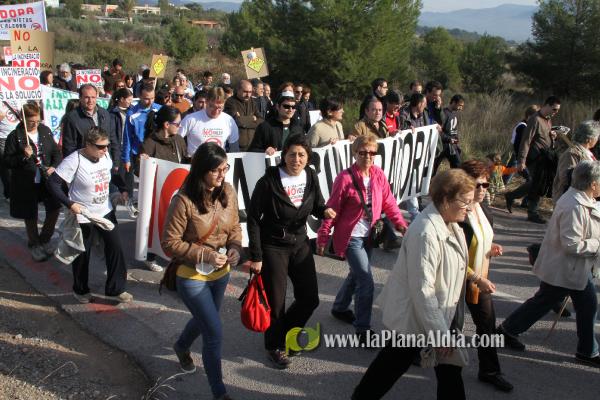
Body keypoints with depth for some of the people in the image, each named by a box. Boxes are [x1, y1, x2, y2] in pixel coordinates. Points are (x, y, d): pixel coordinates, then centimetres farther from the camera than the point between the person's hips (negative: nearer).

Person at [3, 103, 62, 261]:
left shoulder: (45, 131, 2)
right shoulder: (15, 136, -9)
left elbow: (56, 152, 9)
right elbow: (7, 161, -8)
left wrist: (54, 166, -9)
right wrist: (23, 156, -24)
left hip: (47, 180, 3)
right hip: (26, 184, -3)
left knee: (54, 209, 2)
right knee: (30, 216, 9)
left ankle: (44, 240, 27)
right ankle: (34, 244, 33)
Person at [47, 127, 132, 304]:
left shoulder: (105, 155, -5)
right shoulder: (74, 161, -23)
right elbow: (53, 183, -21)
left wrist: (123, 189, 6)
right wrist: (70, 204, -27)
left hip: (106, 212, 5)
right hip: (84, 216, -5)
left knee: (115, 249, 6)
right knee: (83, 254, 12)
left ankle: (115, 289, 21)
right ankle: (80, 290, 35)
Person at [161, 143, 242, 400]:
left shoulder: (228, 192, -7)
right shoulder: (184, 201, -24)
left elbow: (235, 226, 7)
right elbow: (170, 243, -18)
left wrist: (235, 248, -13)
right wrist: (205, 255, -25)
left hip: (221, 273, 6)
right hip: (192, 277, -6)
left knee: (204, 320, 28)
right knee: (214, 333, -3)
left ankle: (182, 347, 62)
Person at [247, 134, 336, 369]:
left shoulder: (311, 176, -5)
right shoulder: (269, 181, -19)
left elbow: (317, 206, 9)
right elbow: (253, 219, -14)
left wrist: (325, 211, -16)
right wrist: (256, 257, -15)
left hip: (300, 243, 5)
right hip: (273, 247, -5)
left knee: (310, 298, 10)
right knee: (276, 302, 4)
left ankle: (284, 334, 38)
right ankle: (274, 347, 32)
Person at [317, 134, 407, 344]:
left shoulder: (378, 175, -1)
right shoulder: (345, 178, -18)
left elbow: (388, 202, 4)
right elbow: (332, 209, -13)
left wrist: (400, 223, -8)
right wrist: (322, 238, -10)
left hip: (367, 236, 7)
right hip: (351, 237, -7)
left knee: (357, 274, 23)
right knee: (366, 281, -9)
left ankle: (339, 308, 47)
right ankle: (362, 329, 6)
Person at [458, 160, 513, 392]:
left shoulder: (485, 212, 2)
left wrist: (492, 249, -3)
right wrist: (477, 279, -29)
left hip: (480, 279, 7)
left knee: (487, 324, 12)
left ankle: (489, 371, 28)